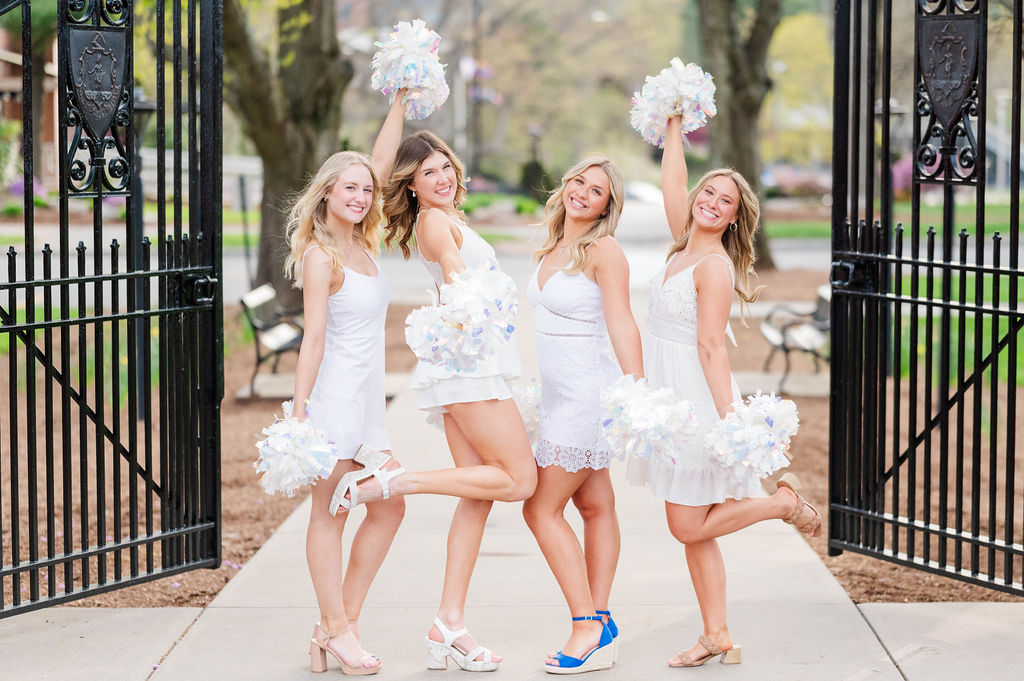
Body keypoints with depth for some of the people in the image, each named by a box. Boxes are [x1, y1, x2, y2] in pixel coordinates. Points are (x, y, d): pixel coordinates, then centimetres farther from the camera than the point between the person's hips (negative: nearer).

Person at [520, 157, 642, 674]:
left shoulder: (603, 251, -13)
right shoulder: (550, 249, 11)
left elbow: (622, 327, -19)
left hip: (587, 393, -8)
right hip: (559, 394, 8)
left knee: (541, 508, -8)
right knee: (594, 505, 10)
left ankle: (588, 627, -5)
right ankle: (600, 623, 13)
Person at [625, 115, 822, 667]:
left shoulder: (716, 264, -13)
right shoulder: (685, 248, 10)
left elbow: (711, 345, -18)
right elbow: (672, 183, 19)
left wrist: (728, 413, -22)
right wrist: (674, 124, 20)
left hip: (699, 398, -9)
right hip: (671, 396, 9)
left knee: (689, 527, -4)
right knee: (693, 530, 8)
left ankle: (782, 502, 13)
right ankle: (717, 636, 12)